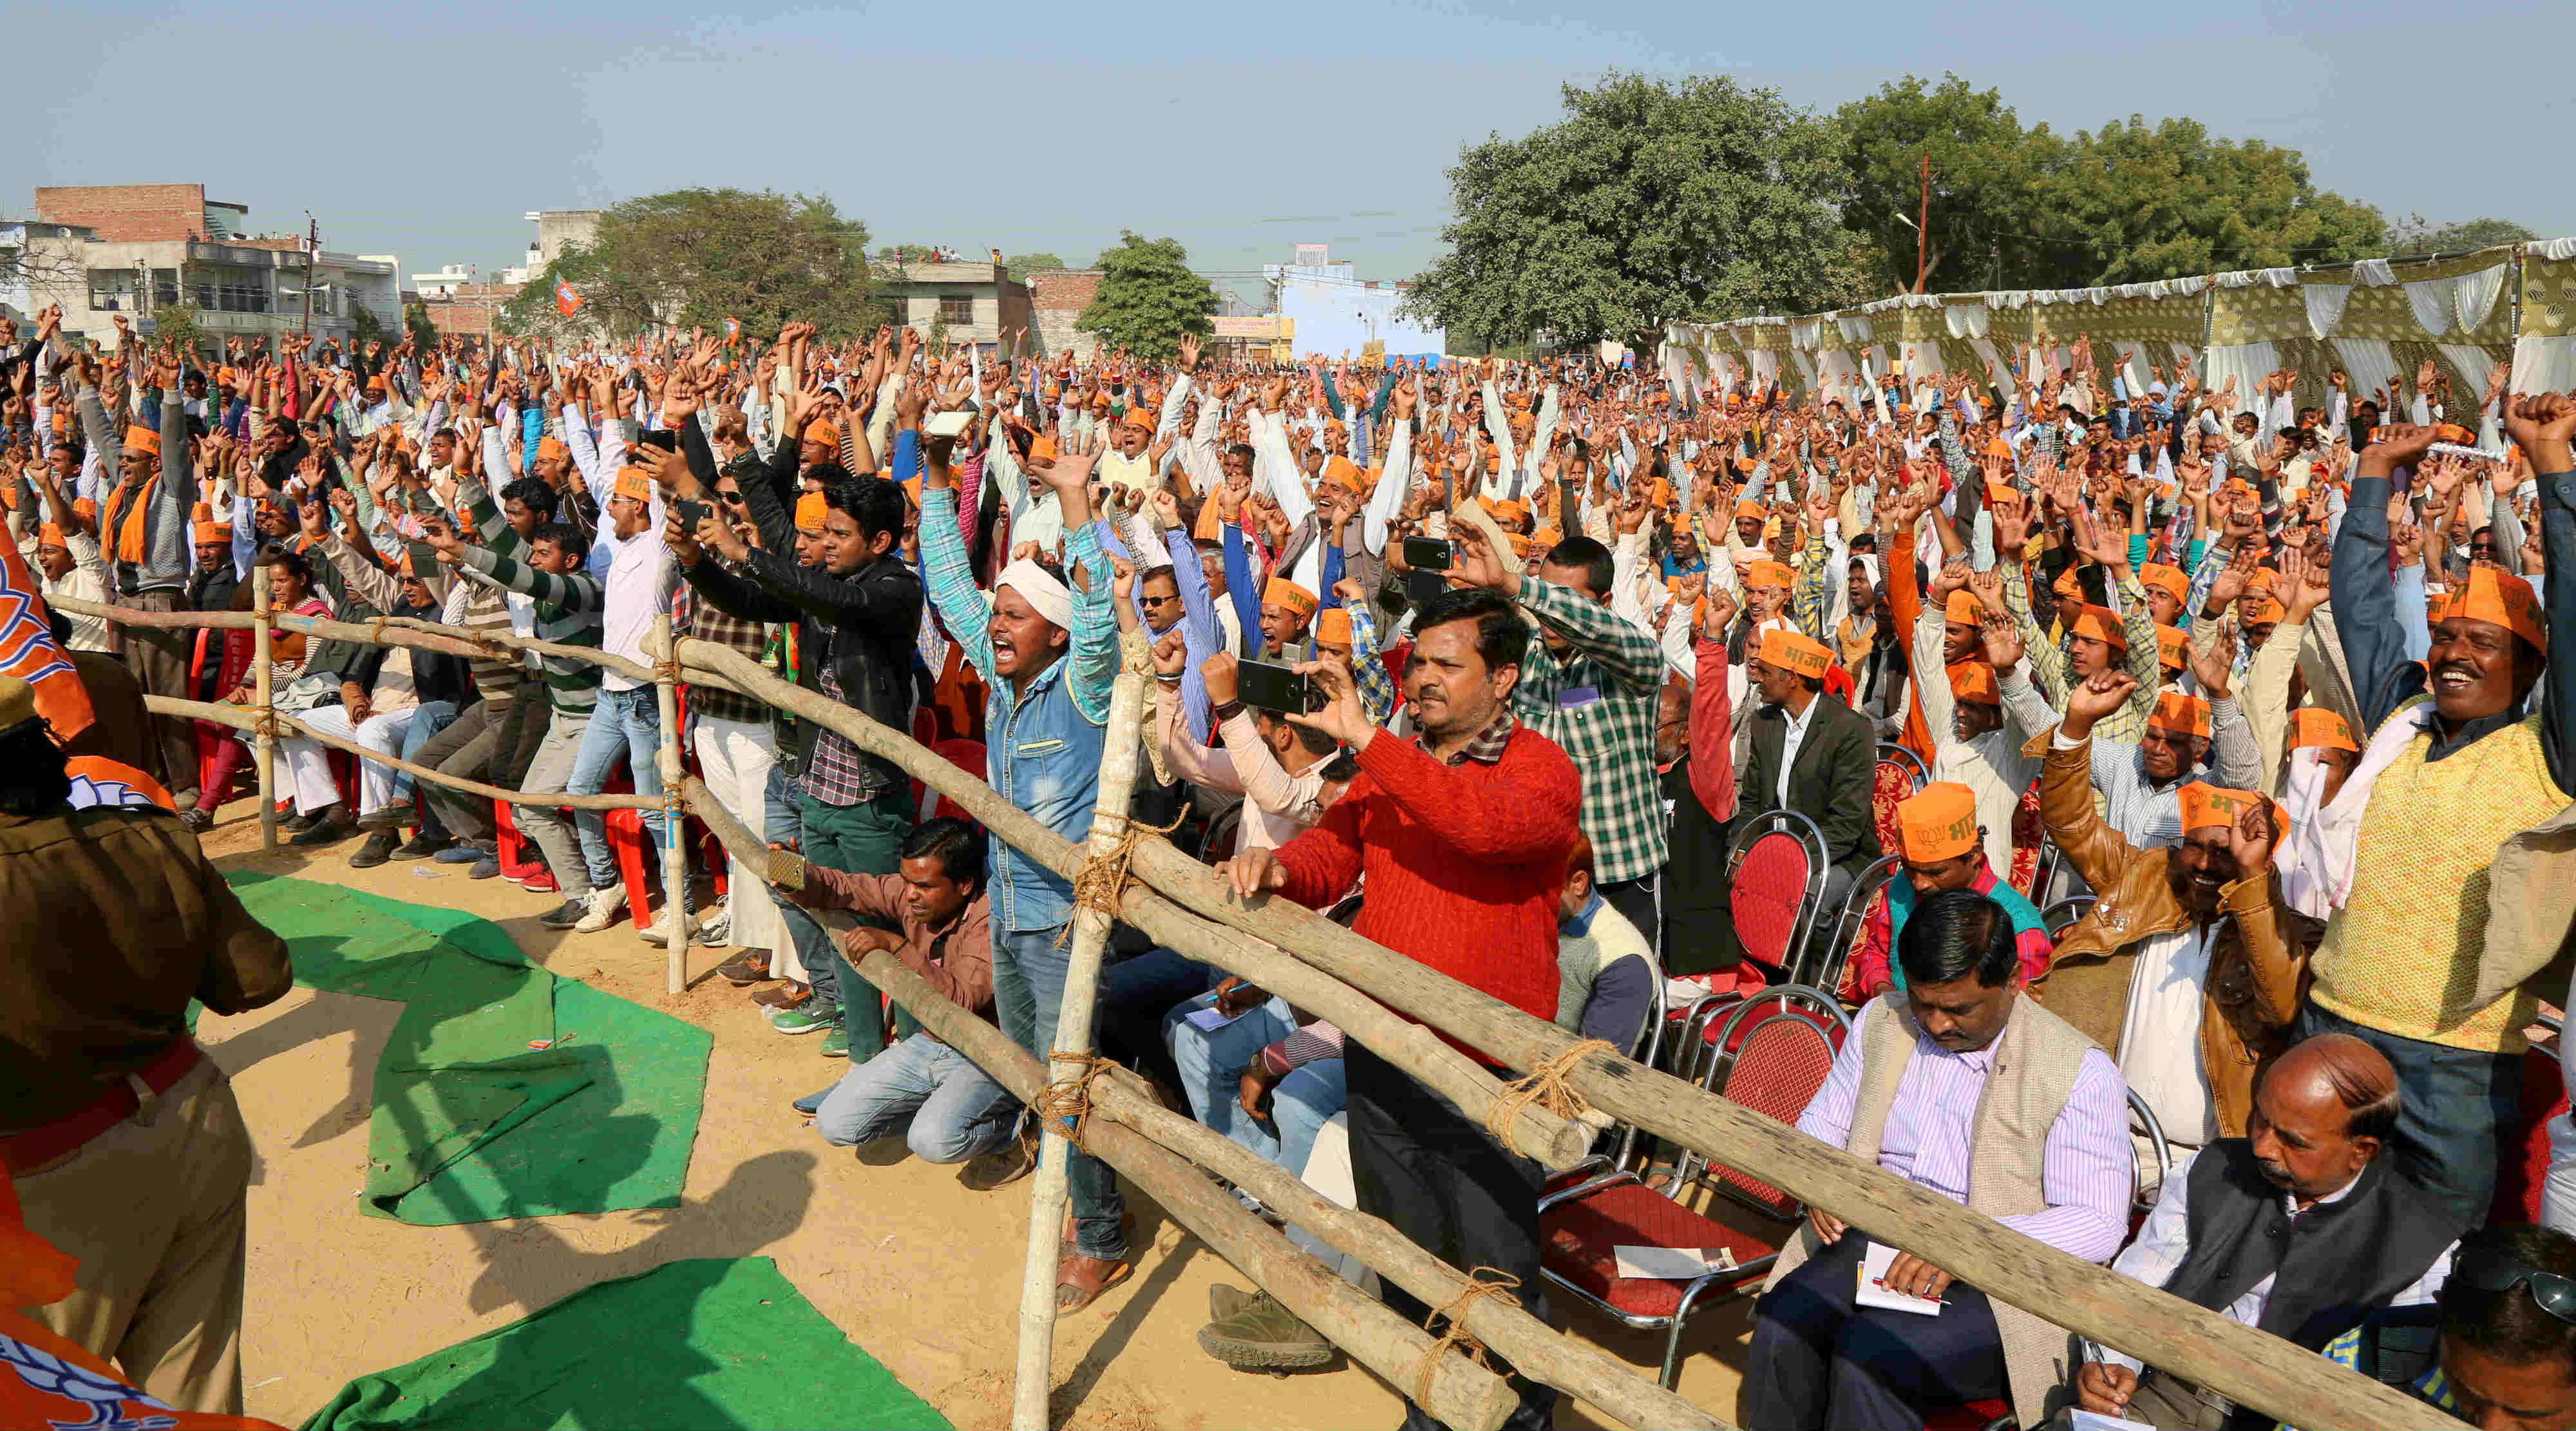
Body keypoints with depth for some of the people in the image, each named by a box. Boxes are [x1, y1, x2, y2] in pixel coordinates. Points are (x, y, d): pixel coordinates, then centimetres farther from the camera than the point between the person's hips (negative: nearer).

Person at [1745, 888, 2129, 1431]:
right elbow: (1823, 1120, 19)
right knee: (1781, 1325, -24)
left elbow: (2098, 1223, -14)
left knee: (1868, 1351, -31)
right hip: (1876, 1242, 5)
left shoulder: (2079, 1071, -9)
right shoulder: (1882, 1020, 7)